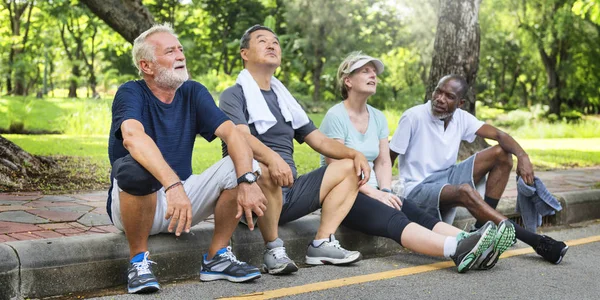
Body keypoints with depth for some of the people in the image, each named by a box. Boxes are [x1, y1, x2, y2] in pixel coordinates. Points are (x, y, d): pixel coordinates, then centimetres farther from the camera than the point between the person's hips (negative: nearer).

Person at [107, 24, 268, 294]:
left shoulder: (193, 93, 2)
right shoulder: (131, 94, -13)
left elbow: (231, 132, -11)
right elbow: (133, 138, -34)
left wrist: (246, 180, -30)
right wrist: (173, 185, -49)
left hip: (183, 200, 5)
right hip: (136, 204, -4)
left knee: (243, 166, -13)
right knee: (134, 169, -36)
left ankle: (217, 257, -2)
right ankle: (138, 260, -16)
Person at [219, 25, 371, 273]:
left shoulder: (284, 99, 23)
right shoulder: (234, 96, 1)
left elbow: (320, 141, 21)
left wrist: (355, 154, 3)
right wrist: (271, 156, -40)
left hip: (289, 192, 7)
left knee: (349, 168, 1)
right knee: (266, 171, -38)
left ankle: (322, 244, -11)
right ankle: (273, 250, -21)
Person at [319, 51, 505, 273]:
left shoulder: (378, 117, 13)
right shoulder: (336, 116, -8)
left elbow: (383, 162, 12)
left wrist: (385, 191, -7)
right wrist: (373, 192, -21)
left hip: (371, 191, 7)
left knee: (418, 215, -20)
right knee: (394, 219, -32)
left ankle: (466, 241, -43)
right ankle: (457, 249, -54)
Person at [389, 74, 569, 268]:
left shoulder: (461, 118, 1)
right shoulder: (413, 117, -15)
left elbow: (498, 134, -7)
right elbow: (387, 159, -12)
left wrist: (522, 156, -25)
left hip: (448, 177, 7)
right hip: (418, 189, -7)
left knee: (502, 154, -5)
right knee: (464, 190, -38)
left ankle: (483, 227, -13)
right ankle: (536, 241, -36)